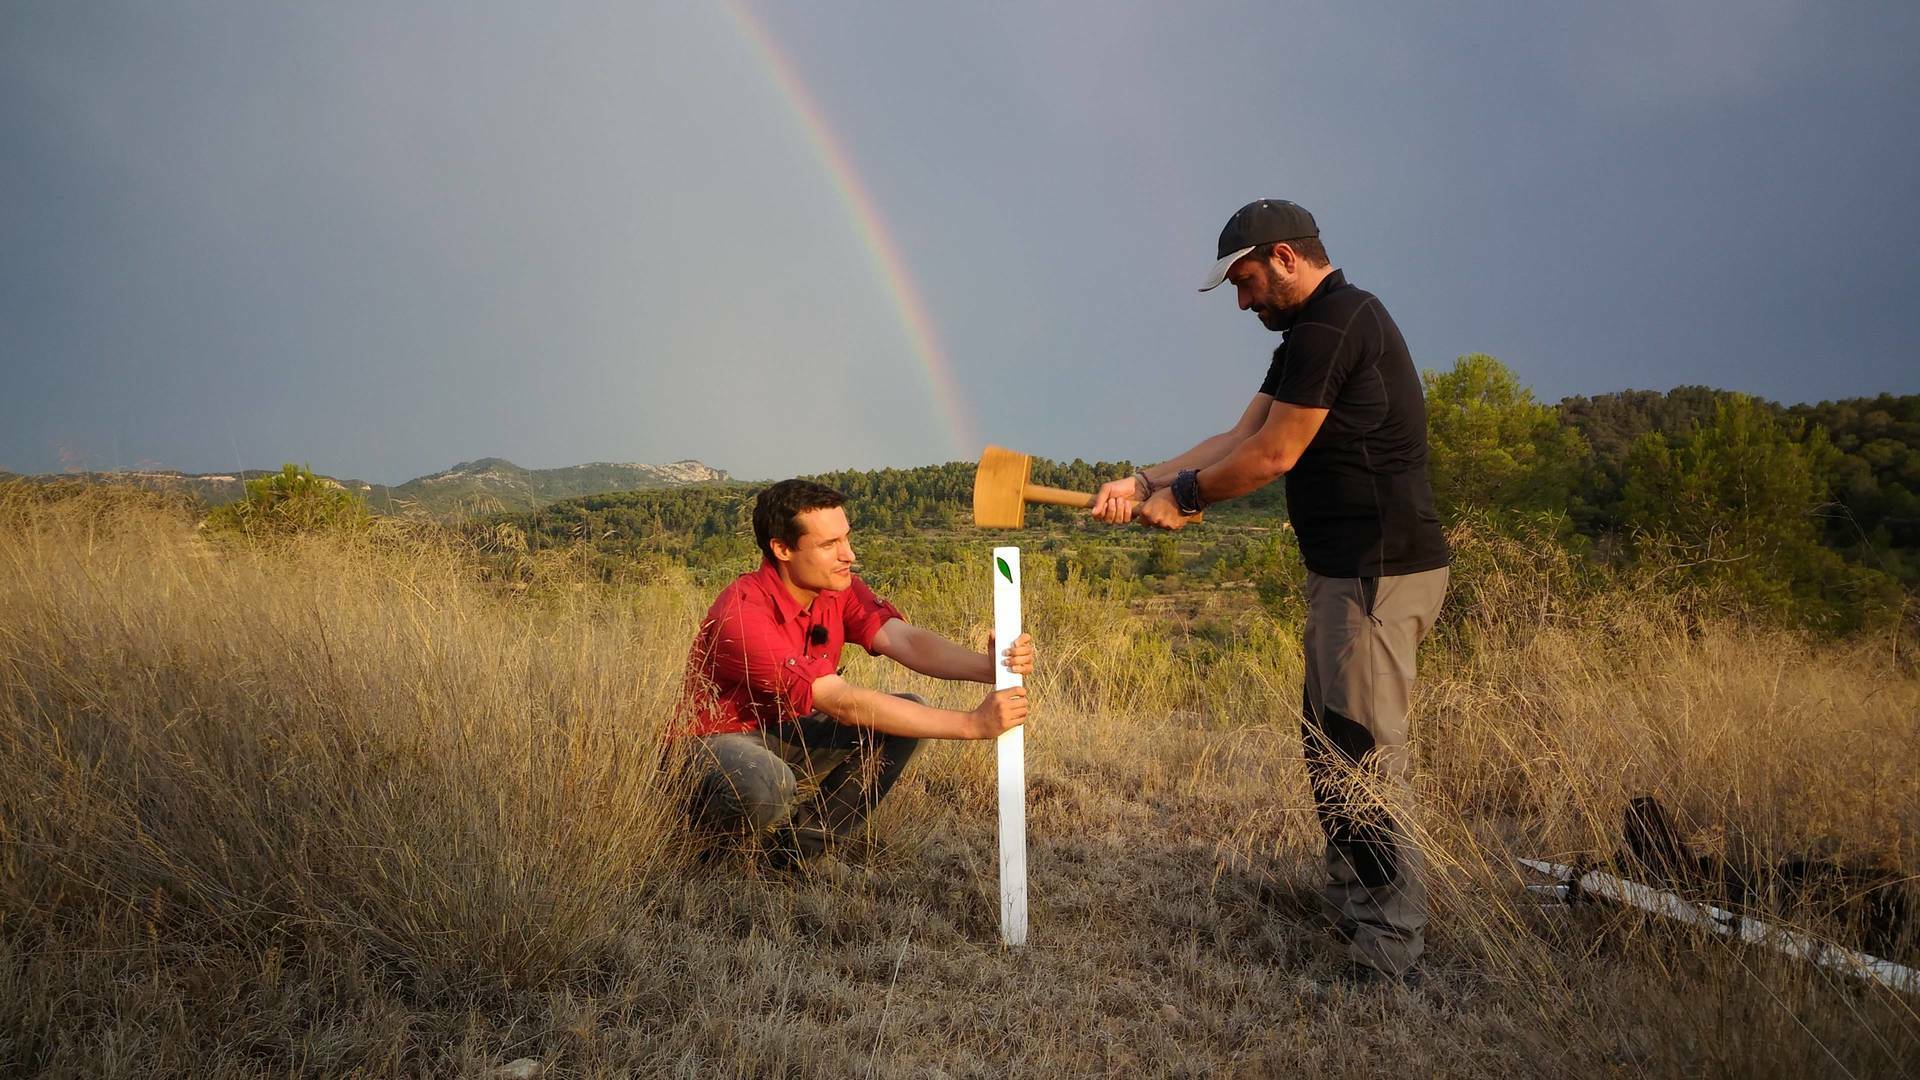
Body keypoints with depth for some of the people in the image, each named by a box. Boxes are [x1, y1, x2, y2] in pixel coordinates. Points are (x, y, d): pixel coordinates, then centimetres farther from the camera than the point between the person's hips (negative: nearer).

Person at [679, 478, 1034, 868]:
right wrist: (972, 725, -39)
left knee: (907, 716, -9)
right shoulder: (743, 613, -30)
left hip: (788, 737, 8)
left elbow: (905, 640, -21)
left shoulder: (839, 589, -6)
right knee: (768, 785, -42)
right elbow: (844, 704, -35)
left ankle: (802, 848, -5)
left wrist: (989, 665, -41)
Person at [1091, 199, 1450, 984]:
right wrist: (1144, 483, 8)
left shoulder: (1333, 323, -15)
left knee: (1362, 758, -7)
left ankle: (1387, 959, 1)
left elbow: (1272, 455, -14)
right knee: (1331, 744, 17)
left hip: (1379, 573, -11)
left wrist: (1182, 496, 0)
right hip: (1352, 568, 11)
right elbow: (1241, 435, 16)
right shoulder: (1313, 331, 19)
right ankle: (1352, 911, 29)